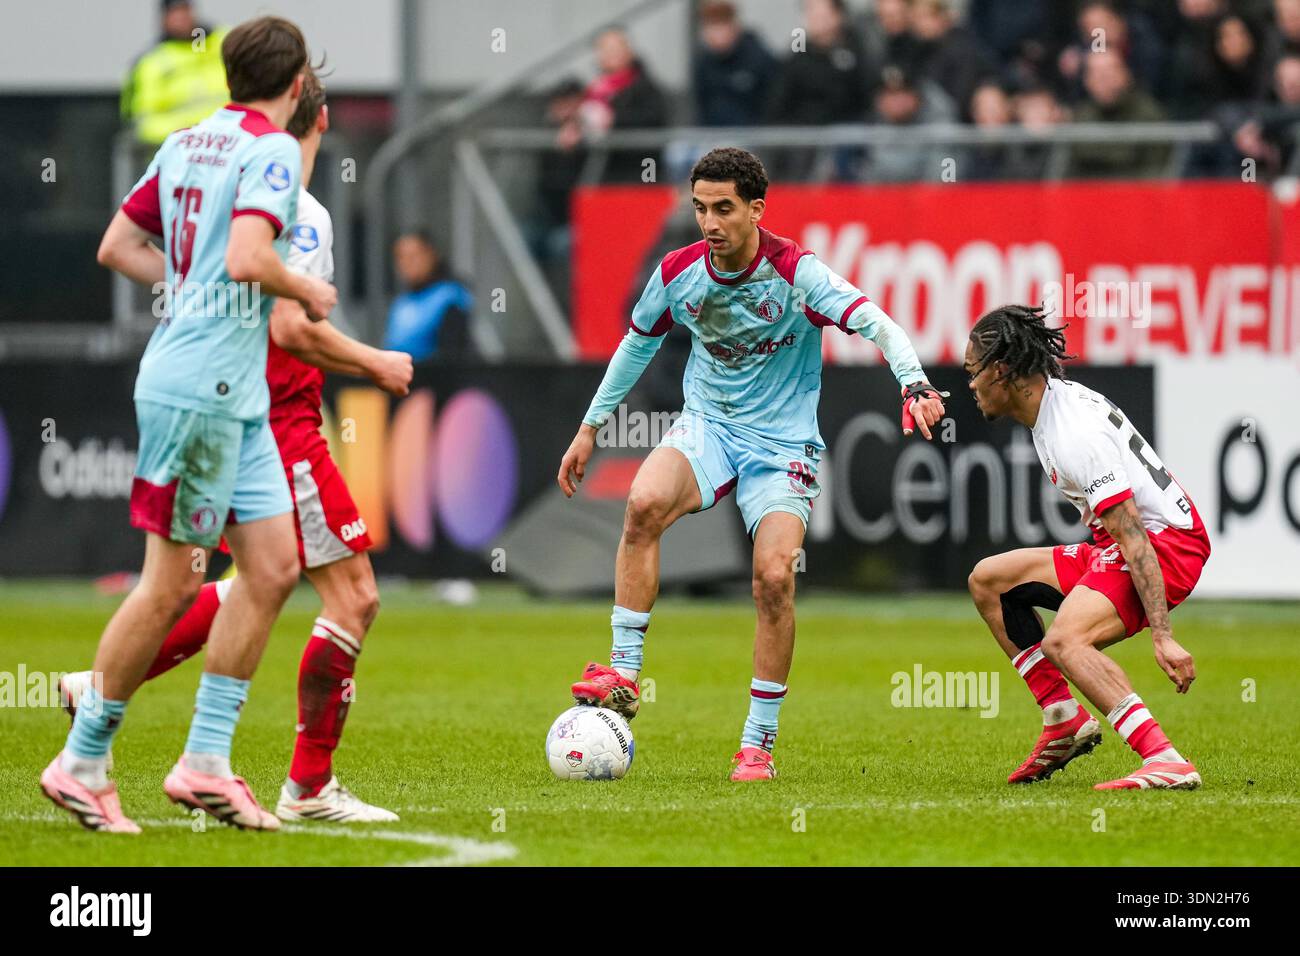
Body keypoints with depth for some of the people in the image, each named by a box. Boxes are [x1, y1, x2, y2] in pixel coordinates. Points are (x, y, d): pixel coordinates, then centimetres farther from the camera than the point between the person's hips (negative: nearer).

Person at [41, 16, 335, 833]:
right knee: (173, 583, -3)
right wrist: (309, 293, -8)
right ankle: (83, 762, 6)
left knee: (274, 567, 7)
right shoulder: (273, 150, -12)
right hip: (200, 388, -9)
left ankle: (205, 763, 8)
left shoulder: (186, 144, 12)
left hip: (237, 396, 9)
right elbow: (247, 256, -26)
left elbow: (117, 248, 16)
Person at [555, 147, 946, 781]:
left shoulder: (795, 273, -17)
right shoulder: (678, 273, -4)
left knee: (774, 578, -20)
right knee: (644, 503, -30)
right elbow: (638, 343, 15)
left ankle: (758, 743, -5)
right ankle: (622, 675, -25)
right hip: (706, 426, 3)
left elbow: (874, 323, -28)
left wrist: (914, 384, -46)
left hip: (782, 443, -2)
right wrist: (590, 427, 18)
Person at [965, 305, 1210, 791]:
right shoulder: (1058, 398, 7)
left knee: (1064, 641, -32)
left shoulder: (1076, 436, -24)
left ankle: (1166, 762, -41)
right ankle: (1065, 720, 11)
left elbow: (1133, 536, -29)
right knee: (988, 580, 13)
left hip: (1167, 542, -11)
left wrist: (1162, 637, -32)